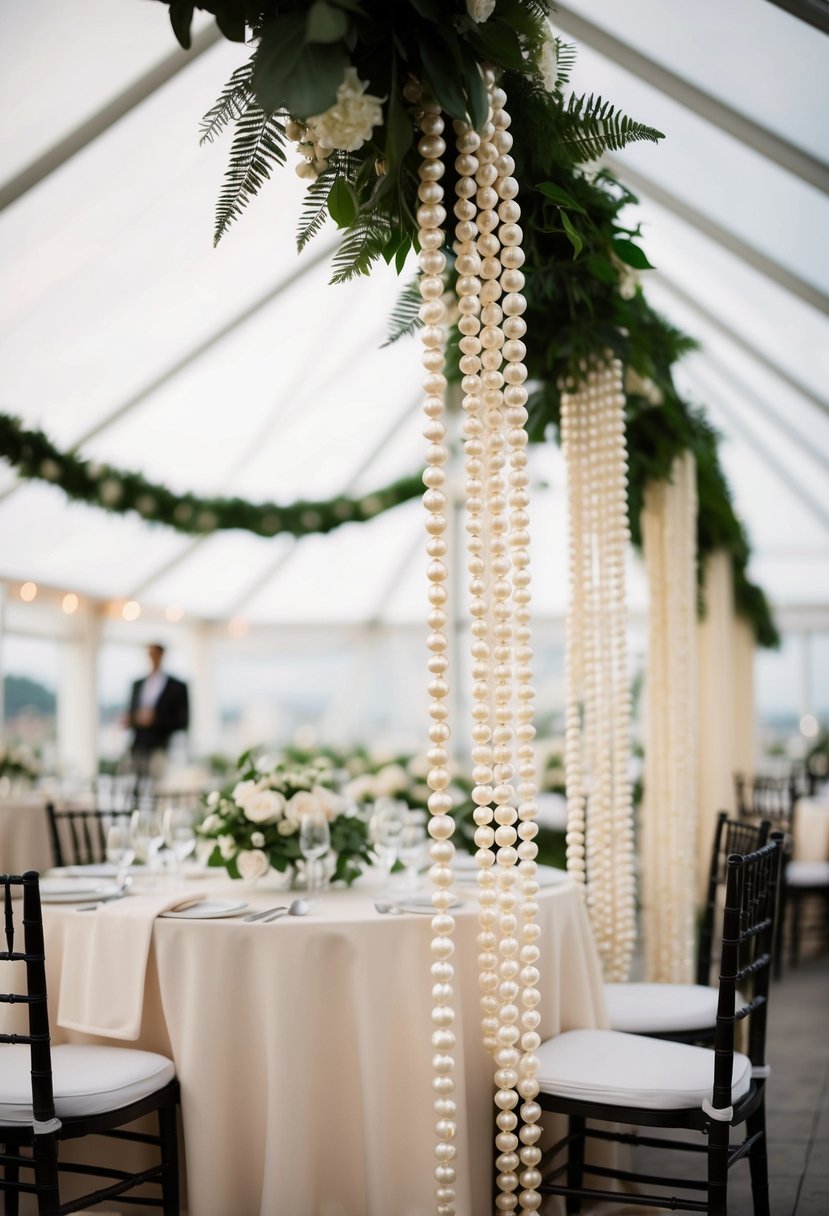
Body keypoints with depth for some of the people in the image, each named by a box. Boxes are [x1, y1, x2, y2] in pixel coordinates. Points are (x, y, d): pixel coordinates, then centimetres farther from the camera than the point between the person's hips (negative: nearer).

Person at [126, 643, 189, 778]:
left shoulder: (177, 687, 3)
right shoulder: (137, 685, 19)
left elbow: (183, 721, -2)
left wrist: (155, 719, -12)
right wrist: (131, 720, 0)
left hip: (162, 751, -4)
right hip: (138, 750, 4)